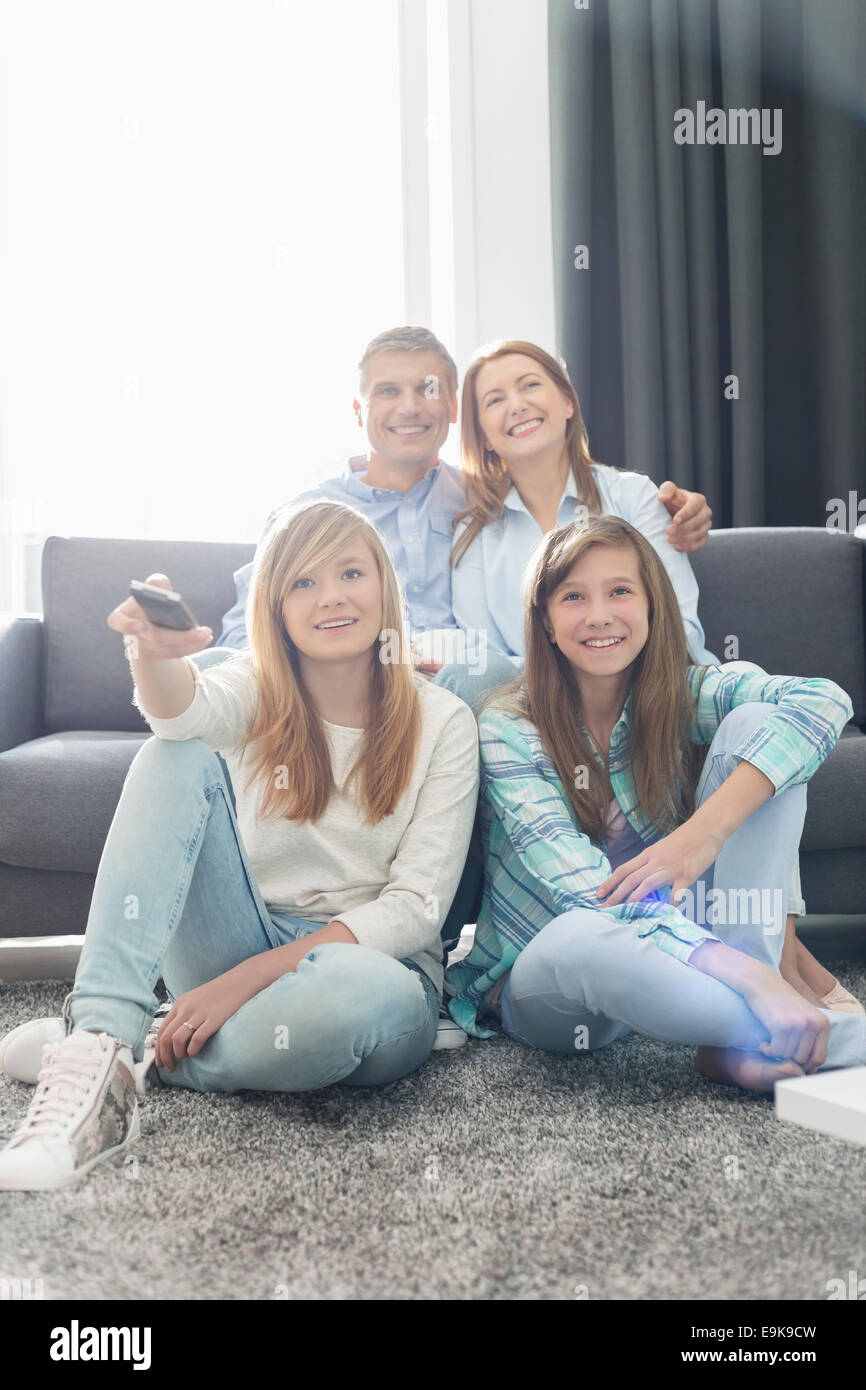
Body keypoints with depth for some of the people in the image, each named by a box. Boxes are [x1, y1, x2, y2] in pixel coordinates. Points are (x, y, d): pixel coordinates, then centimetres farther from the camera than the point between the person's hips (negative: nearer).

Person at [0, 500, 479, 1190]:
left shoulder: (441, 721, -2)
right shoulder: (257, 694, 3)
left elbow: (416, 907, -9)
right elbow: (185, 712, -23)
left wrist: (247, 977, -18)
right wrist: (157, 654, -48)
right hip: (236, 962, 2)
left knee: (362, 991, -40)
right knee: (178, 758, -20)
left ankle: (142, 1059, -16)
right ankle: (98, 1038, -31)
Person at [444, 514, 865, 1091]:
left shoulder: (681, 694, -5)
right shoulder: (508, 731, -15)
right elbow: (589, 894, -27)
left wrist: (705, 833, -36)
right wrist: (751, 978, -39)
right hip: (541, 984, -3)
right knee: (583, 935, -42)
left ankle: (733, 1045, -22)